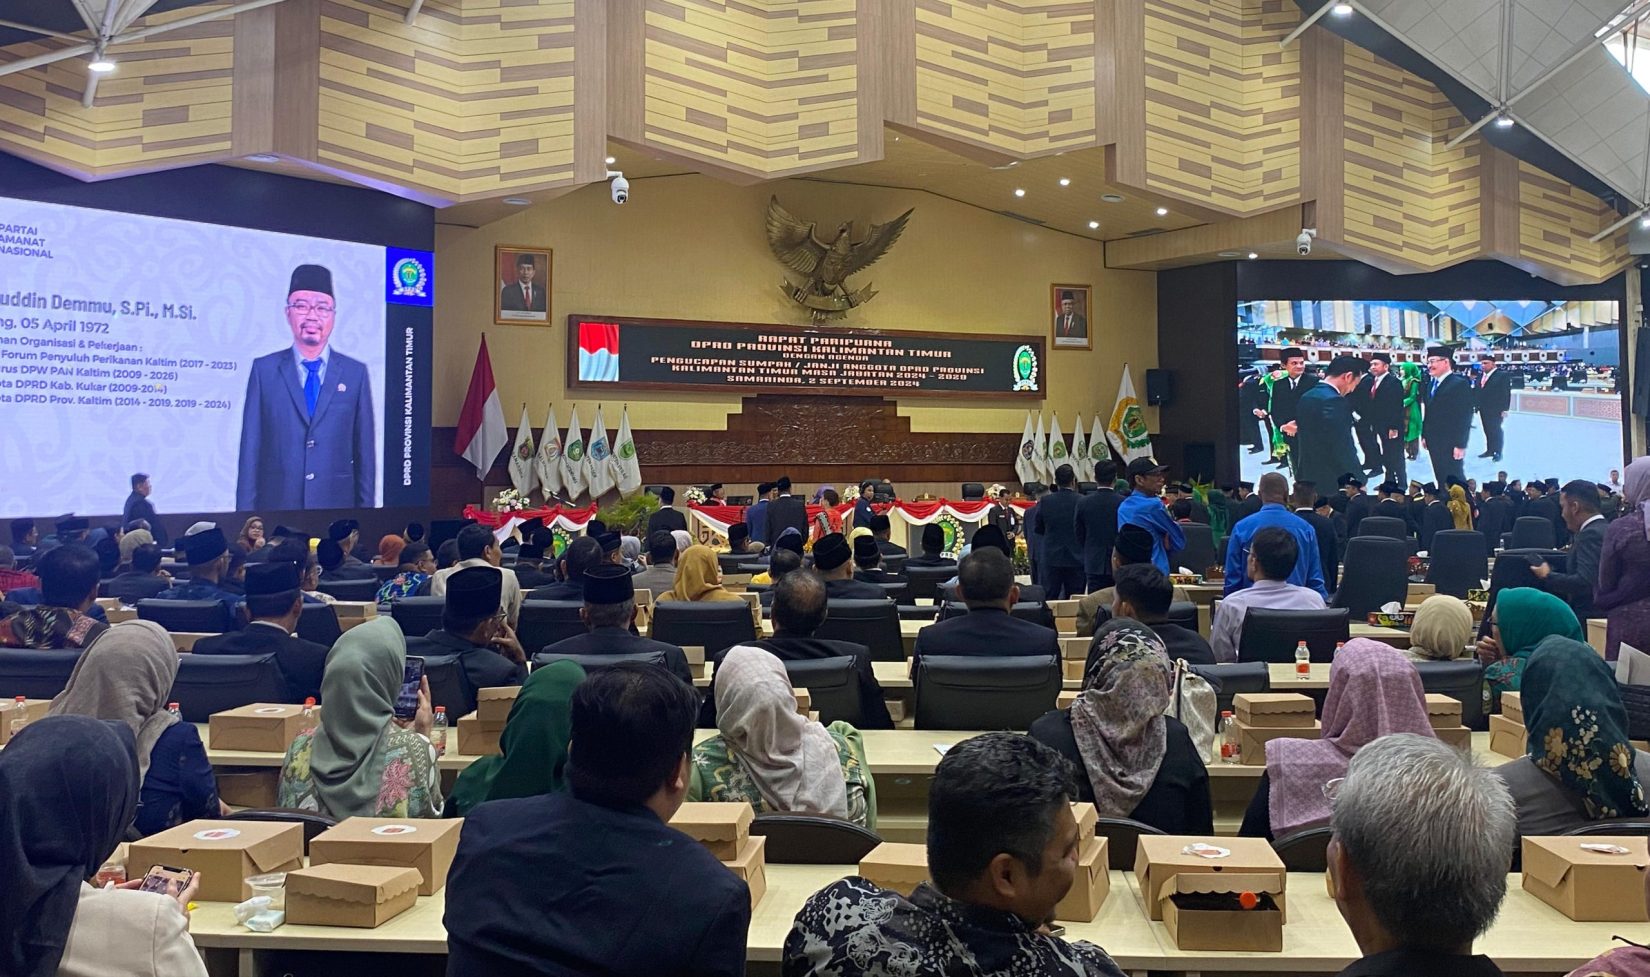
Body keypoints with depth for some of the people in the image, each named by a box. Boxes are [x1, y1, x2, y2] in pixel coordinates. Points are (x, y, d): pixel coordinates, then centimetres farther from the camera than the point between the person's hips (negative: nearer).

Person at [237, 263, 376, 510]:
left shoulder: (356, 373, 5)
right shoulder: (263, 369, 4)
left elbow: (365, 449, 4)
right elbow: (251, 447, 2)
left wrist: (366, 506, 2)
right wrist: (246, 508, -2)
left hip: (337, 503, 1)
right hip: (276, 502, 0)